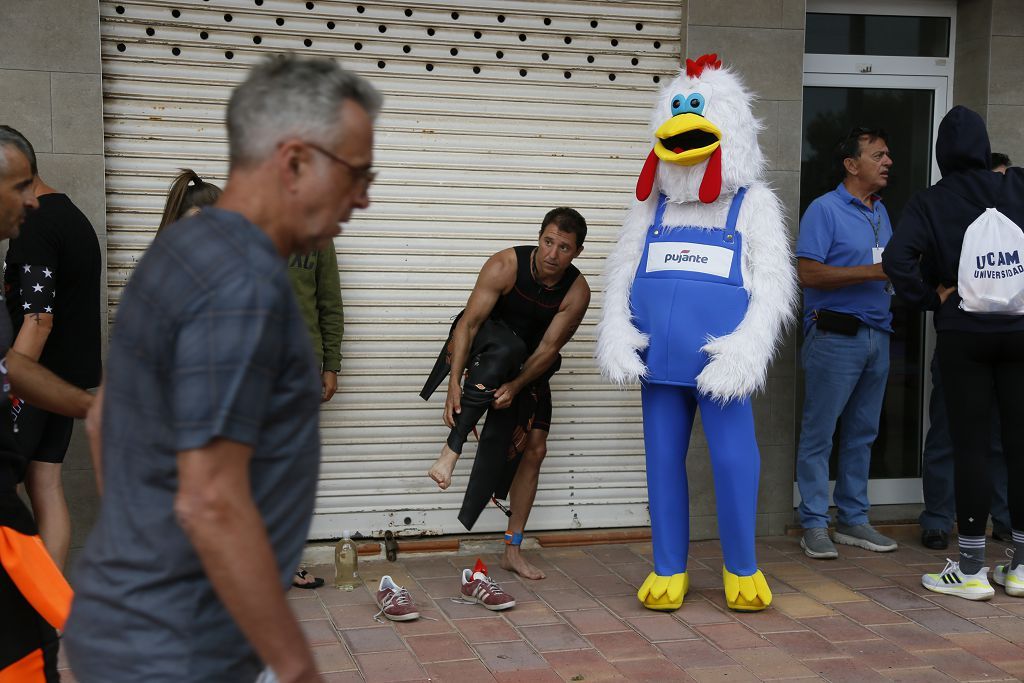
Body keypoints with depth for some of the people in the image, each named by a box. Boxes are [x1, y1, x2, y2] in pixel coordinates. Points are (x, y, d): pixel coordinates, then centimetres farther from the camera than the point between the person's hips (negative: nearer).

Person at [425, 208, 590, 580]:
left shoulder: (577, 291, -19)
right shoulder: (505, 266, -27)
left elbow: (548, 348, -19)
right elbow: (469, 323, -28)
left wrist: (515, 387, -34)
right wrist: (454, 384, -36)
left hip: (530, 362, 4)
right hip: (487, 343, -4)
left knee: (534, 448, -4)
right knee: (506, 347, -40)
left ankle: (513, 550, 6)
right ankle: (450, 451, -41)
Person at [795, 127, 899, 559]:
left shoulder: (881, 212, 17)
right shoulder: (824, 210, -7)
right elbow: (809, 273, -17)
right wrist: (872, 272, -18)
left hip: (877, 335, 8)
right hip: (835, 334, -8)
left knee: (861, 434, 12)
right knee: (819, 434, -2)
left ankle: (853, 520, 20)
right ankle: (814, 525, 3)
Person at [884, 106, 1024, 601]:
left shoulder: (929, 202, -5)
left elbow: (896, 259, -18)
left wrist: (931, 297, -5)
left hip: (963, 335, -2)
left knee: (970, 446, 2)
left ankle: (971, 570, 5)